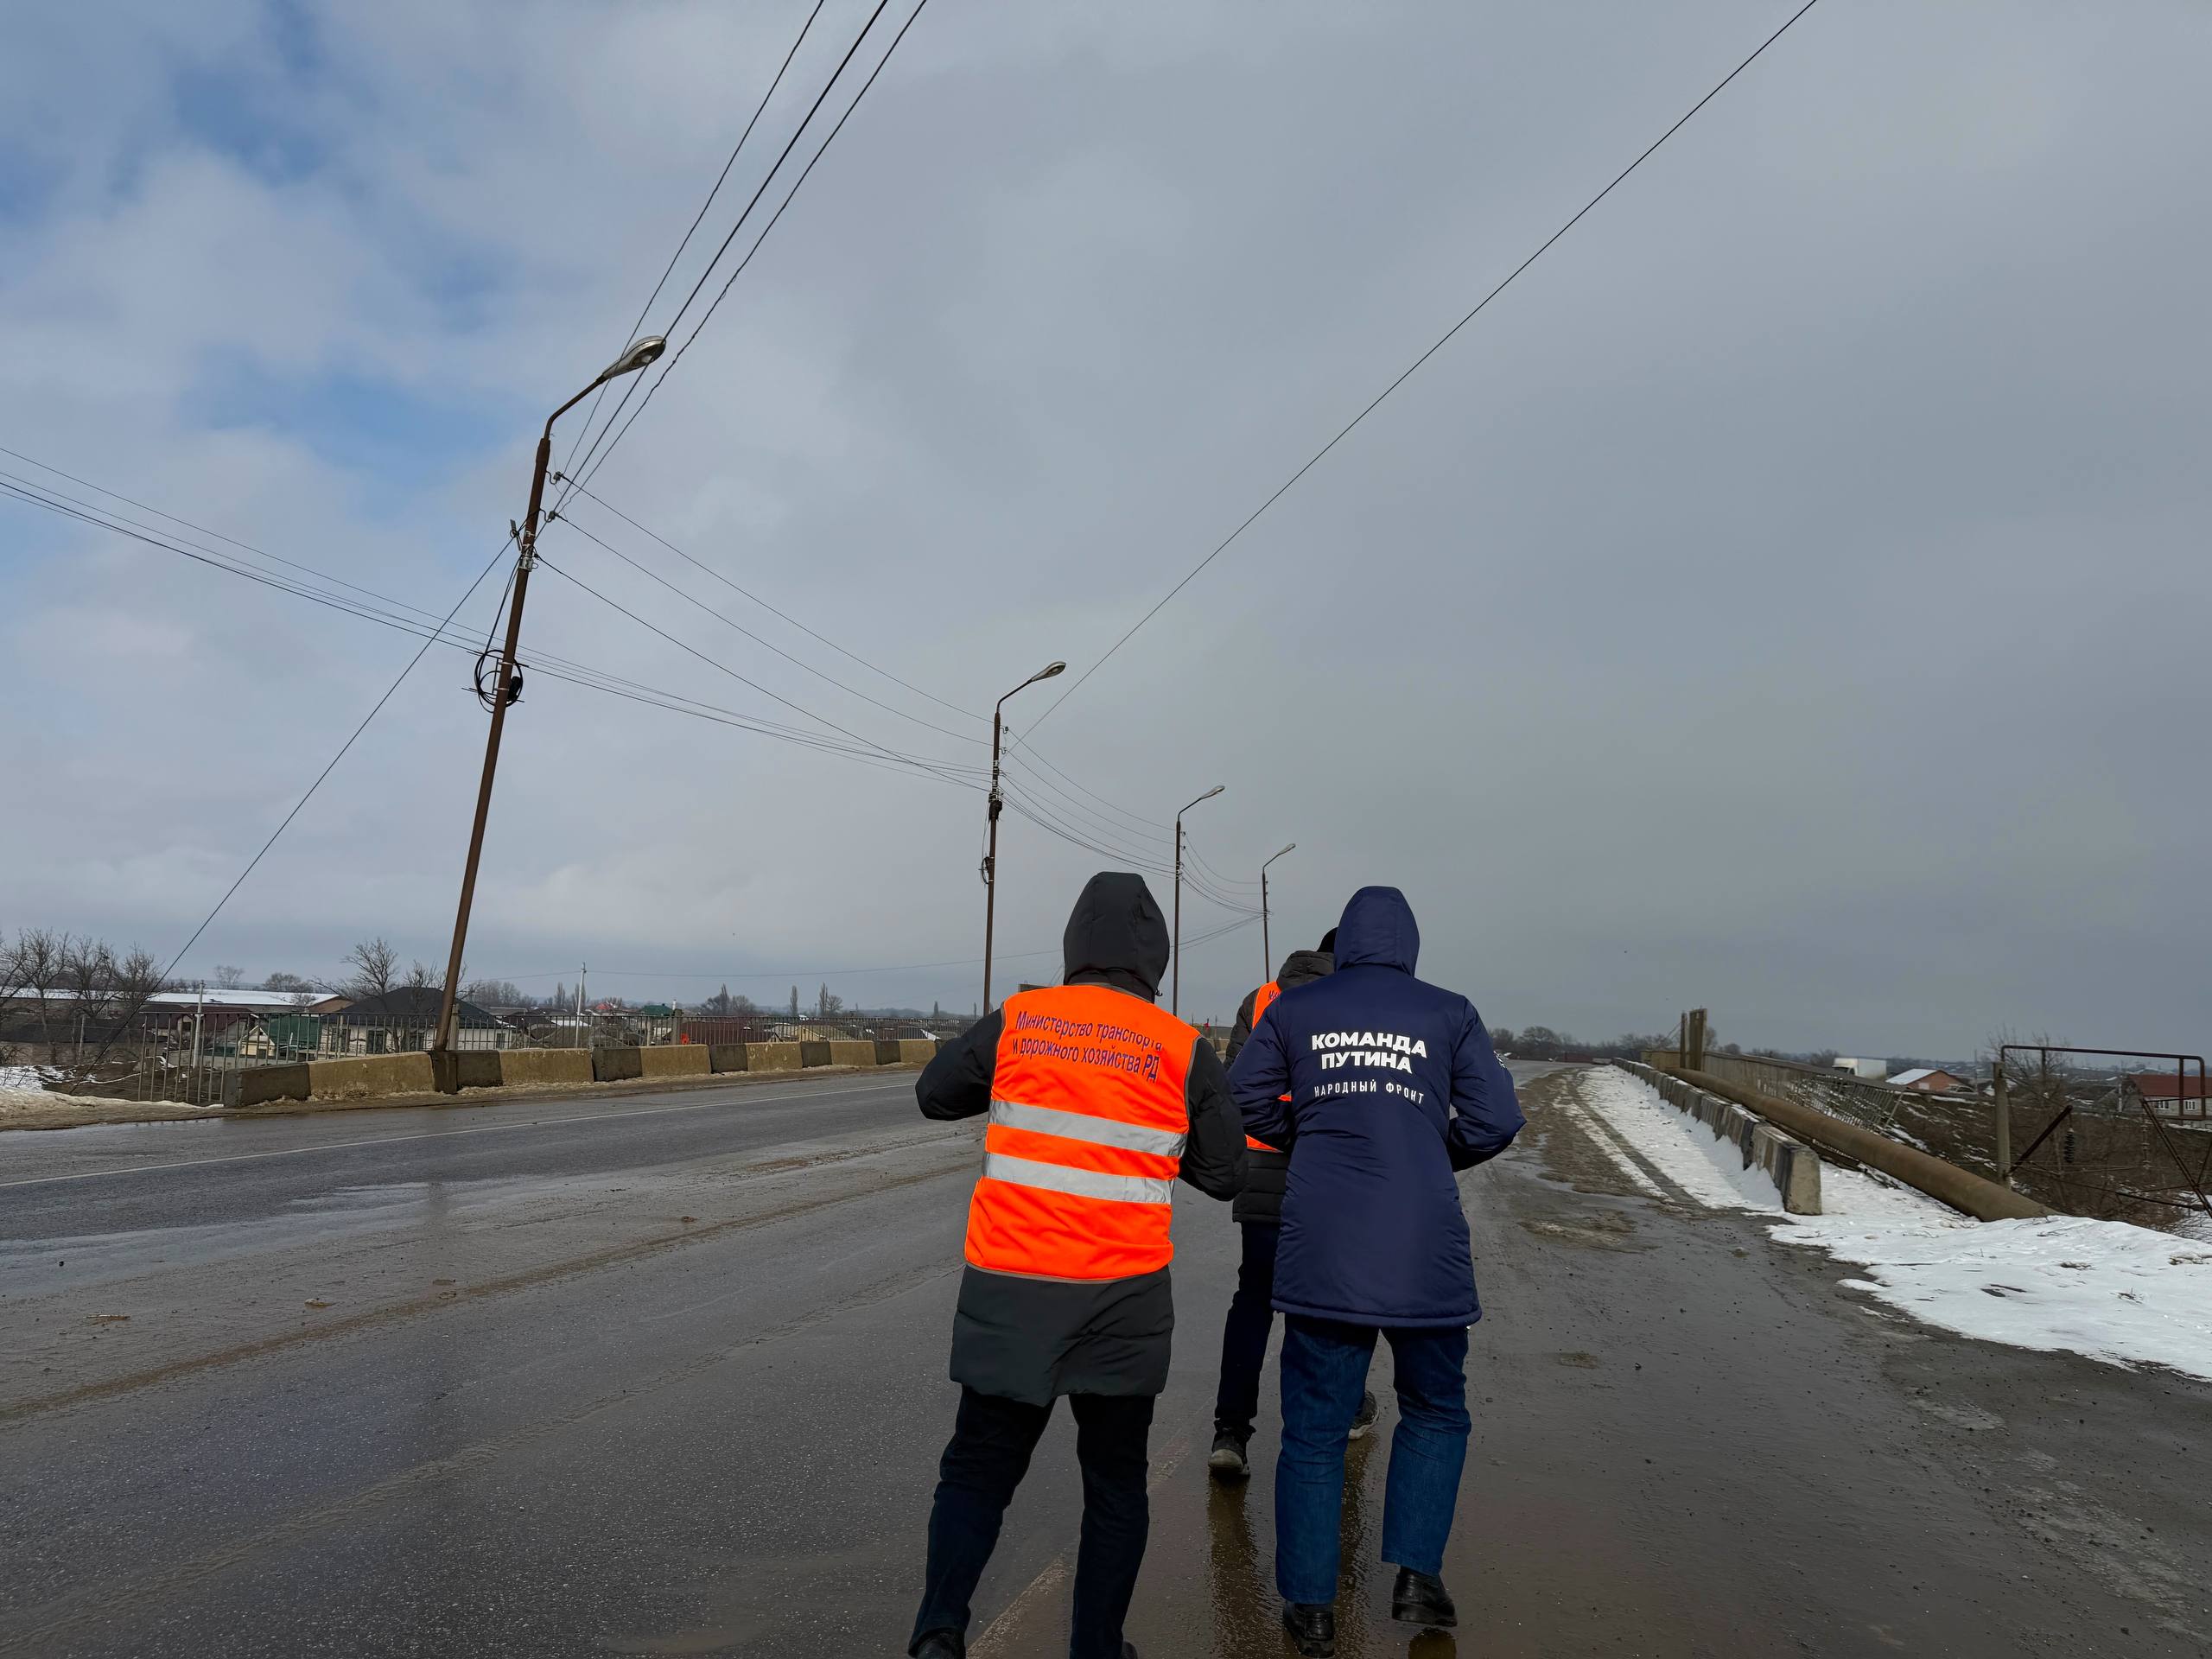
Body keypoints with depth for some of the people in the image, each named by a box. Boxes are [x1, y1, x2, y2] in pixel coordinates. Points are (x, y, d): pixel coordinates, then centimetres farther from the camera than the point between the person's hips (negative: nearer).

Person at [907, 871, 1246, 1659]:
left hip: (1009, 1291, 1)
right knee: (1116, 1483, 19)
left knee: (978, 1468, 18)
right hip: (1123, 1300, 0)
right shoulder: (1184, 1051, -6)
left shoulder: (1015, 1022, -4)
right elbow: (1224, 1174, 2)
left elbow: (934, 1093, 9)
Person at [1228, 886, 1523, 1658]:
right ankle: (1416, 1573, 19)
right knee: (1435, 1413, 23)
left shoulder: (1295, 1008, 4)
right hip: (1423, 1247, 0)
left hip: (1320, 1247, 1)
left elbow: (1244, 1098, 4)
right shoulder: (1449, 1013, 2)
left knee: (1313, 1427, 12)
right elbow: (1497, 1121, -1)